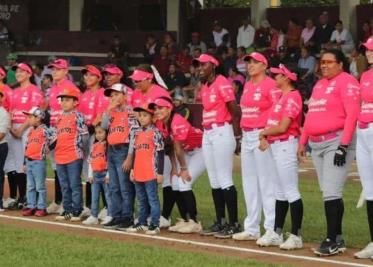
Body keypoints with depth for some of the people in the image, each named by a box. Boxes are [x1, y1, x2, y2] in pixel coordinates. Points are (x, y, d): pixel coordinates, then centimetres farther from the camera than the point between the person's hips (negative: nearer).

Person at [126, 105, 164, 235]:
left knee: (152, 198, -4)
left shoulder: (155, 132, -7)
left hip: (151, 173, -7)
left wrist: (160, 172, -10)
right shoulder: (136, 133, 12)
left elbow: (160, 154, -8)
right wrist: (132, 169, 16)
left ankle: (155, 224, -1)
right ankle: (142, 223, 23)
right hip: (138, 173, 7)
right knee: (141, 199, 15)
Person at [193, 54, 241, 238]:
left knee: (224, 180, -10)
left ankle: (234, 224, -8)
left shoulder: (222, 83, -9)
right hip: (207, 134, 9)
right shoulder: (204, 87, 16)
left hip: (222, 132, -9)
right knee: (214, 181, 10)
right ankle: (220, 222, 16)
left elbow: (234, 111, -12)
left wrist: (236, 137, -14)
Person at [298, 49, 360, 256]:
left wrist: (344, 145, -22)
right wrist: (303, 142, 17)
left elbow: (352, 115, -16)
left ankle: (332, 240, -11)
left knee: (332, 192, -13)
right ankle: (338, 238, 14)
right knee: (328, 192, 9)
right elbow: (311, 115, 23)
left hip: (337, 142, -8)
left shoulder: (347, 82, -7)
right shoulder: (319, 85, 20)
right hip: (317, 144, 8)